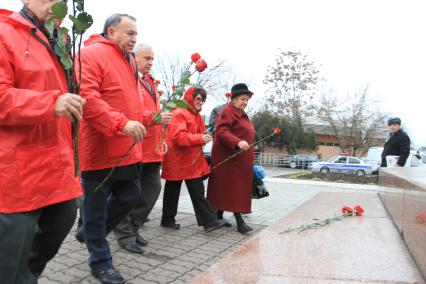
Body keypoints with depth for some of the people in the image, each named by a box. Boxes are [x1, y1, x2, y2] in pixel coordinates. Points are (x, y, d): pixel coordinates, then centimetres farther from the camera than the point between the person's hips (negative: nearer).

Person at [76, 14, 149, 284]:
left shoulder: (129, 60, 18)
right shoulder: (92, 53, -10)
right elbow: (87, 97, -23)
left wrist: (148, 118, 16)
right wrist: (121, 123, -29)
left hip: (127, 148, 9)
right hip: (100, 147, -9)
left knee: (130, 195, 15)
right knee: (97, 204, 6)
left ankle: (88, 232, 37)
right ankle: (101, 261, 23)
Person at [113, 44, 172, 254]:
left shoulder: (149, 81, 21)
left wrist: (161, 138, 17)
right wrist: (156, 117, -27)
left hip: (151, 147, 9)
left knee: (152, 188, 12)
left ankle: (133, 228, 27)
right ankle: (124, 235, 17)